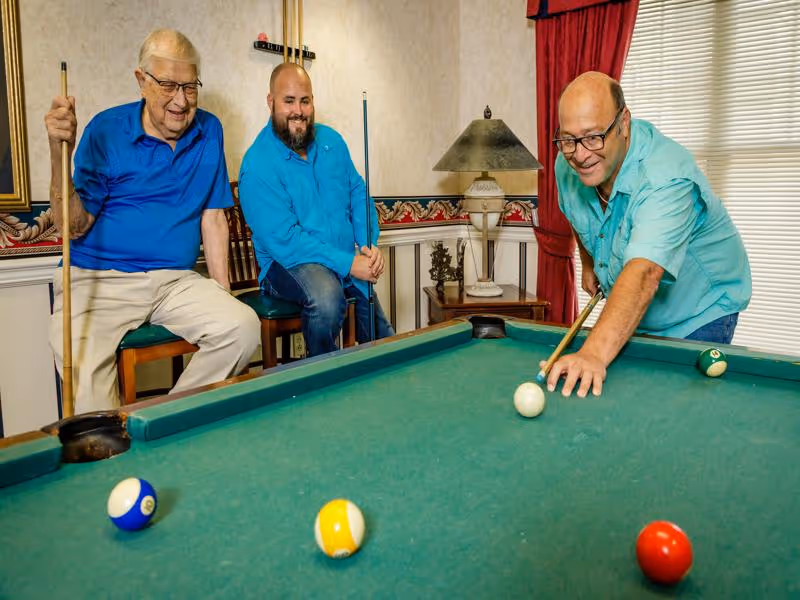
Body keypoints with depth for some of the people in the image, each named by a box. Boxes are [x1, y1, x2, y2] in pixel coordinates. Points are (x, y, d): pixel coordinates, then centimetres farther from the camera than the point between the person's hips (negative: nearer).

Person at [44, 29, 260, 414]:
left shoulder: (209, 132, 6)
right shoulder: (106, 130, -3)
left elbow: (213, 216, 9)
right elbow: (74, 226, -6)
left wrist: (221, 291, 2)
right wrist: (60, 152, -20)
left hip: (176, 280, 3)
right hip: (99, 280, -2)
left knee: (243, 325, -23)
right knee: (81, 363, -30)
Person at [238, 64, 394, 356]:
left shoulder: (331, 140, 5)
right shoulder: (258, 165, -16)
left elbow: (358, 194, 10)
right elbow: (284, 241, -21)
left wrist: (369, 244, -8)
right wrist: (348, 264, -24)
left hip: (349, 262, 6)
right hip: (286, 265, -6)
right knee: (326, 295, -37)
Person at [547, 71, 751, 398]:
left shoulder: (666, 178, -37)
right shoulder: (567, 164, -14)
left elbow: (644, 273, -53)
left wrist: (595, 352, -65)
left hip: (699, 314, -5)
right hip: (630, 312, 6)